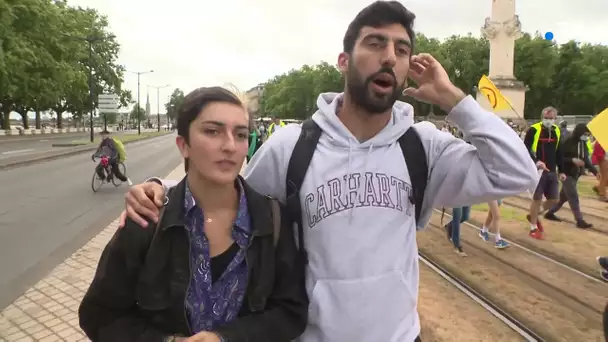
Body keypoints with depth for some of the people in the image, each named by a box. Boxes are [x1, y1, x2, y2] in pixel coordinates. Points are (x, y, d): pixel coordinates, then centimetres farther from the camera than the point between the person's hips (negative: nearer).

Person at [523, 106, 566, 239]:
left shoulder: (556, 131, 11)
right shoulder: (533, 130, -9)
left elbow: (558, 152, 17)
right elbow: (525, 149, -14)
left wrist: (561, 171, 15)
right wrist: (536, 161, -28)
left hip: (552, 171, 6)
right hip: (538, 171, -6)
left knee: (553, 200, 9)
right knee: (537, 199, 0)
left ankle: (534, 215, 32)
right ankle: (534, 228, 14)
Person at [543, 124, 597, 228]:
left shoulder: (583, 144, 9)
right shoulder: (568, 143, -13)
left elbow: (586, 160, 10)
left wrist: (595, 171, -1)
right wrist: (572, 160, -25)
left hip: (576, 175, 8)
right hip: (567, 174, -8)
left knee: (564, 196, 14)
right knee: (573, 197, -7)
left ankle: (550, 213, 27)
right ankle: (579, 221, -2)